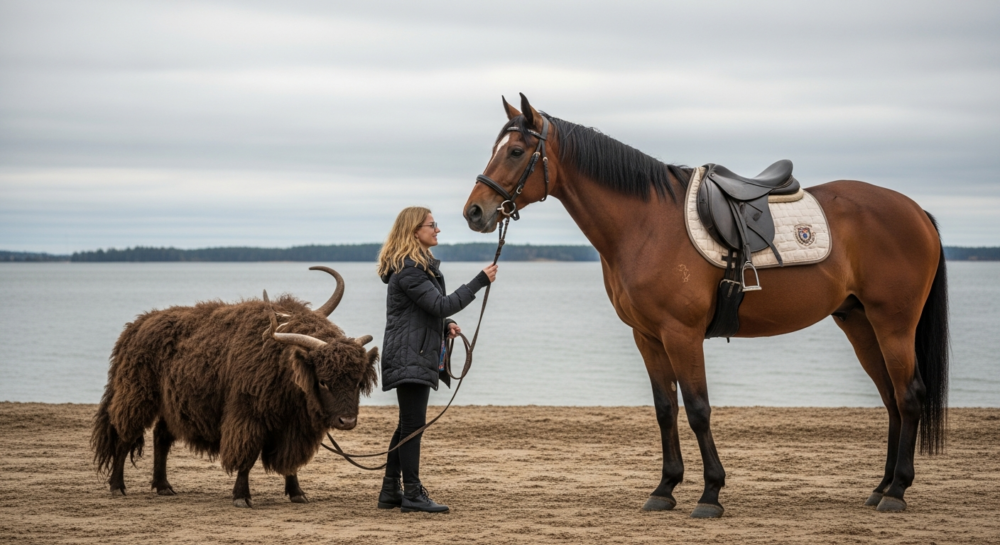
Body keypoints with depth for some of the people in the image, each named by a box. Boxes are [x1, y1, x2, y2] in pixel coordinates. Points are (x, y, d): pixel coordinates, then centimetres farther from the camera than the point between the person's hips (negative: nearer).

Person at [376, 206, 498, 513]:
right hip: (409, 357, -11)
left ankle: (390, 492, 18)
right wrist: (480, 282, -19)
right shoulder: (408, 270, -16)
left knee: (407, 425, 14)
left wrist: (446, 325, 6)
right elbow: (441, 304, -21)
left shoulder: (420, 265, 19)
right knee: (413, 424, -8)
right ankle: (413, 494, -5)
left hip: (418, 357, 11)